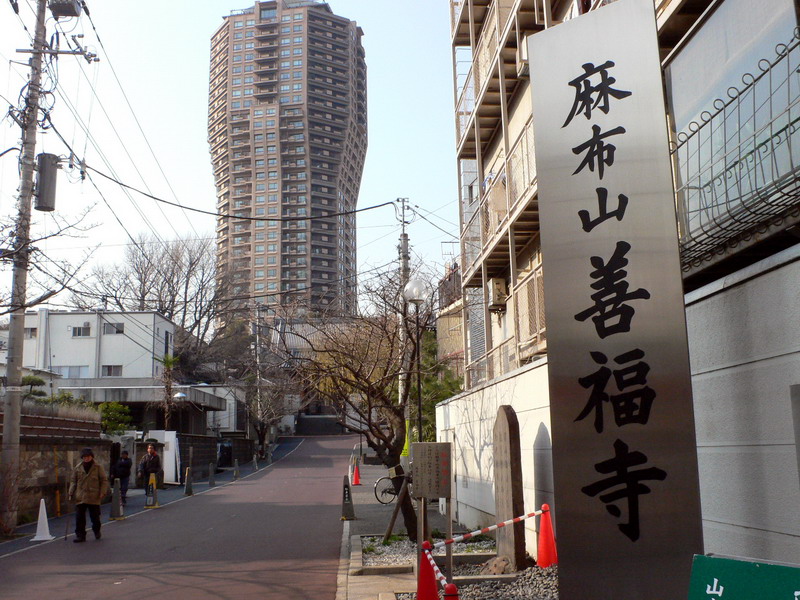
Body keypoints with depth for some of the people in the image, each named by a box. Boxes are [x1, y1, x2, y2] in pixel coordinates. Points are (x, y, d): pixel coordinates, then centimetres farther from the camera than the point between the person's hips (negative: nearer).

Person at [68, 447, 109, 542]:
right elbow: (73, 481, 11)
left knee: (95, 517, 9)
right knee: (79, 517, -3)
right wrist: (71, 493, 2)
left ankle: (97, 531, 32)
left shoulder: (98, 467, -2)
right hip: (80, 498, 2)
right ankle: (80, 535, 5)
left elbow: (104, 480, 1)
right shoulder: (78, 468, 5)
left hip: (94, 498, -2)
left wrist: (103, 492, -9)